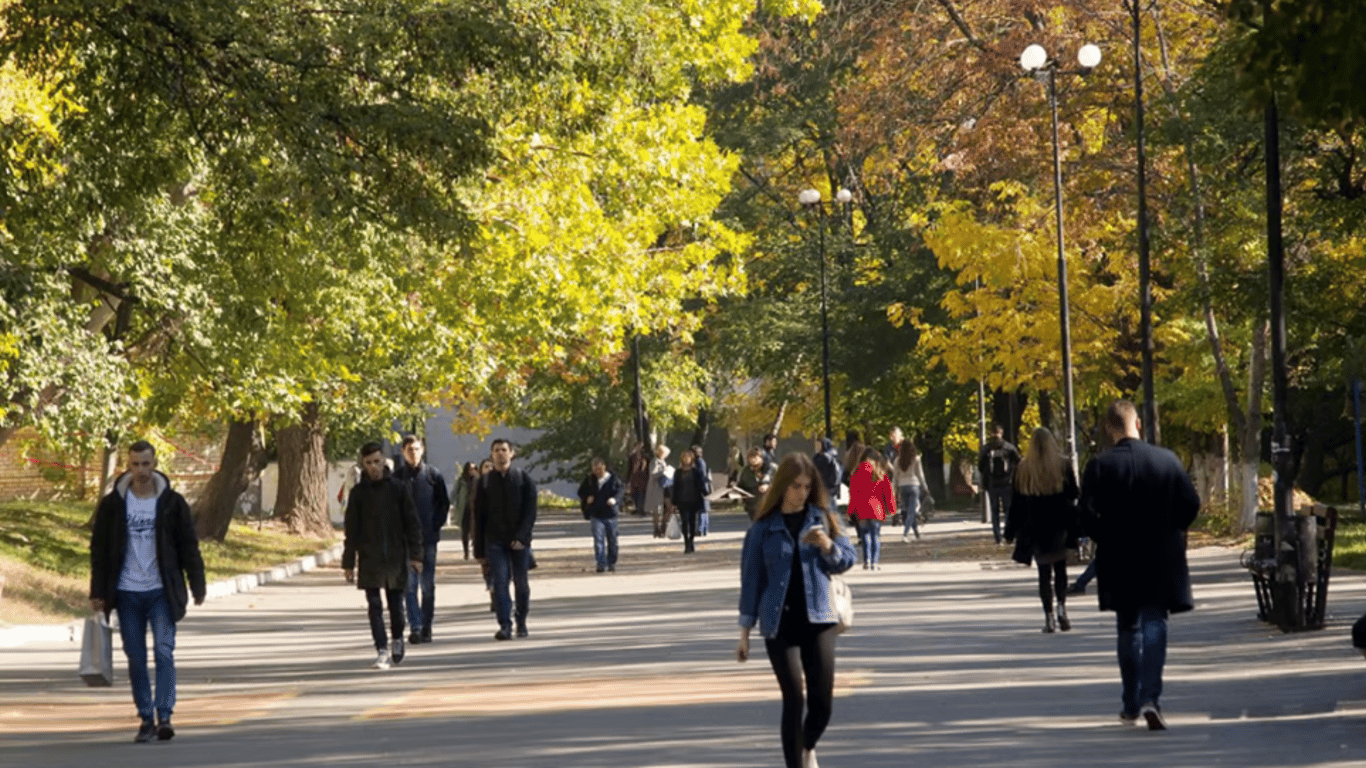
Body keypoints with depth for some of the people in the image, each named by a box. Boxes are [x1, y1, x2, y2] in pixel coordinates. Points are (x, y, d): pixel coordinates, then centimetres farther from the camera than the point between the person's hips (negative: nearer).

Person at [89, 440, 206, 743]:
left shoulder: (172, 502, 1)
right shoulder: (112, 504, 3)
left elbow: (188, 546, 4)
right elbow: (99, 549, 6)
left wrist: (197, 586, 1)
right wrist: (98, 592, 2)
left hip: (161, 592, -1)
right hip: (127, 593, 2)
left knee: (164, 652, -12)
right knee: (136, 658, 4)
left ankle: (164, 717, -12)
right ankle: (146, 719, 12)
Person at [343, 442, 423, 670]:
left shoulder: (398, 488, 1)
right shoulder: (358, 492, 3)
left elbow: (412, 523, 3)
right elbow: (351, 529, 5)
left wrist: (416, 555, -4)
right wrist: (348, 562, 2)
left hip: (396, 557, 0)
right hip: (369, 558, 0)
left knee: (396, 604, 8)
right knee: (374, 606, -6)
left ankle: (397, 639, 33)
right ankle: (382, 651, -6)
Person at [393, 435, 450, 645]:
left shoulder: (433, 474, 3)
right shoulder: (397, 476, 2)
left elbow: (444, 503, 9)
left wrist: (436, 526, 0)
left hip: (428, 538, 1)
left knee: (428, 585, 4)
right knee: (409, 584, -6)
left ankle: (426, 627, 12)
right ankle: (415, 627, -7)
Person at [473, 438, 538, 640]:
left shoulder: (524, 479, 4)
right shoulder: (485, 482, 8)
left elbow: (530, 511, -1)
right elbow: (479, 515, 9)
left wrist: (521, 537, -14)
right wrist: (479, 547, 5)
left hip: (519, 541, 0)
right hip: (495, 541, 0)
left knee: (521, 583, 5)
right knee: (499, 582, -11)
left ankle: (521, 622, 21)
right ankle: (505, 625, -14)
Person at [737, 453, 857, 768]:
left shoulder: (822, 518, 5)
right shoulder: (763, 529, 1)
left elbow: (848, 559, 6)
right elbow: (751, 579, 4)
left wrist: (829, 547, -16)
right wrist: (745, 632, 4)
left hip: (818, 619, 1)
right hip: (780, 624, -1)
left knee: (823, 700, -2)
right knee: (794, 700, -8)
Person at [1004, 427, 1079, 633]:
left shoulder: (1023, 468, -1)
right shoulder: (1063, 465, -2)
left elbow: (1016, 501, 1)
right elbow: (1073, 494, -2)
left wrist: (1011, 531, 6)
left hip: (1035, 527, 0)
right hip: (1059, 525, 0)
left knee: (1044, 572, 4)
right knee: (1060, 568, 11)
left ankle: (1049, 616, -1)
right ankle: (1061, 606, -10)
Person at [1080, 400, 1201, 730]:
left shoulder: (1099, 466, -9)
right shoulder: (1167, 460, -4)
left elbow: (1088, 516, -13)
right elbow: (1191, 504, -2)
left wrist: (1106, 540, 5)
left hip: (1119, 564, 0)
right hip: (1161, 563, 0)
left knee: (1128, 630, 13)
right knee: (1154, 626, 1)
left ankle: (1131, 704, 19)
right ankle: (1150, 697, -17)